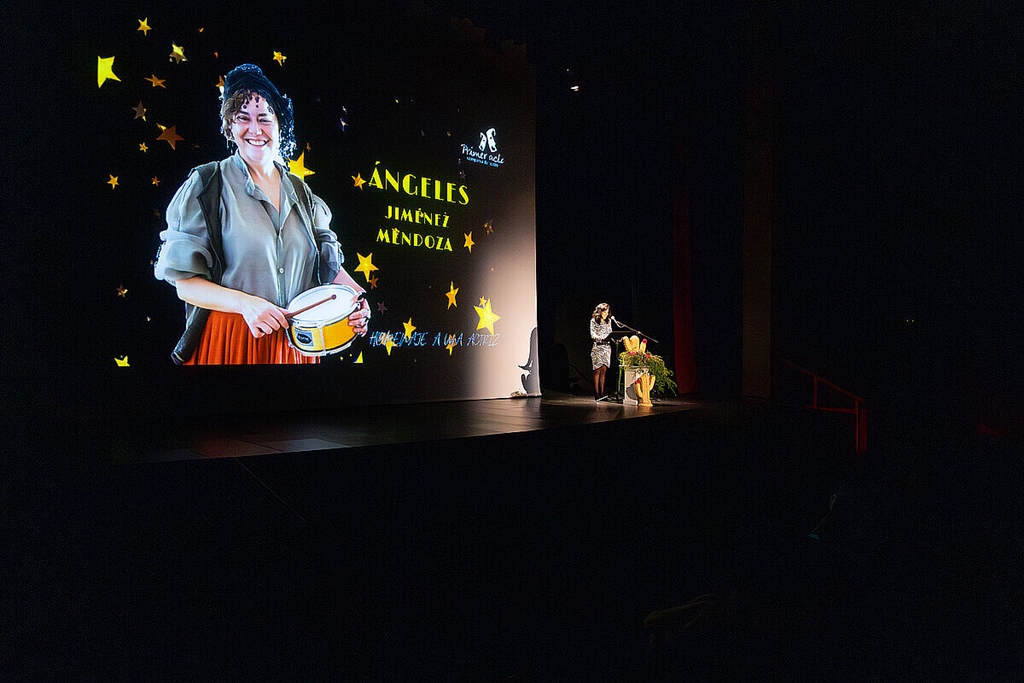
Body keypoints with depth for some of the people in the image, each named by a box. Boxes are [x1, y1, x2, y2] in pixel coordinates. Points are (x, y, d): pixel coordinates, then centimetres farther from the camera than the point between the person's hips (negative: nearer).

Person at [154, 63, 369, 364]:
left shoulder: (300, 191, 8)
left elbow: (328, 261, 9)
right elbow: (185, 280, -9)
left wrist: (356, 295, -10)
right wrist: (244, 302, -24)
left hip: (294, 340, 4)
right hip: (229, 341, -4)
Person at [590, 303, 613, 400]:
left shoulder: (608, 322, 16)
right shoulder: (594, 321, 1)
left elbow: (610, 334, 17)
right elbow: (593, 335, -7)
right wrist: (602, 338, -23)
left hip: (607, 347, 5)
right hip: (597, 347, -5)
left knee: (603, 371, 3)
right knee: (597, 371, -7)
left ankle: (602, 393, 5)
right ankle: (597, 394, -7)